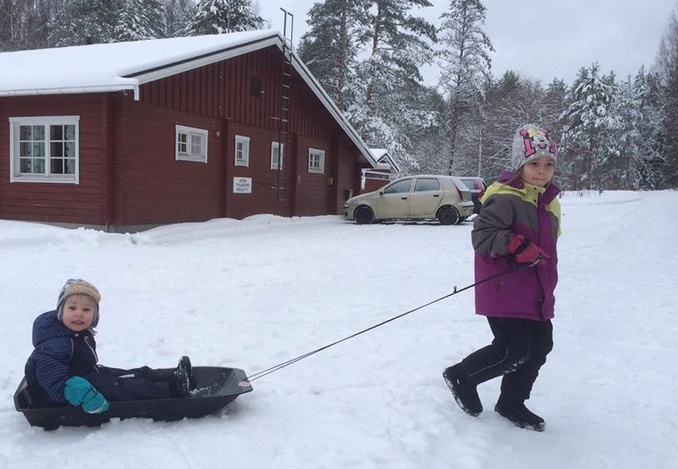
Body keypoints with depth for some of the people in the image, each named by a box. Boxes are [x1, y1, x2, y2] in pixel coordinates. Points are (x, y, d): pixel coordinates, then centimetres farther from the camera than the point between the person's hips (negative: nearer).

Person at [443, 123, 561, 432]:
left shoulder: (549, 202, 13)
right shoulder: (506, 198, -15)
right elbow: (481, 235, -20)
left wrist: (547, 285, 21)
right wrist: (516, 246, -30)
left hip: (537, 293, 9)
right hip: (504, 290, -9)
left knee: (539, 347, 13)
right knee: (514, 351, -10)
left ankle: (511, 404, 31)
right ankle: (461, 376, 14)